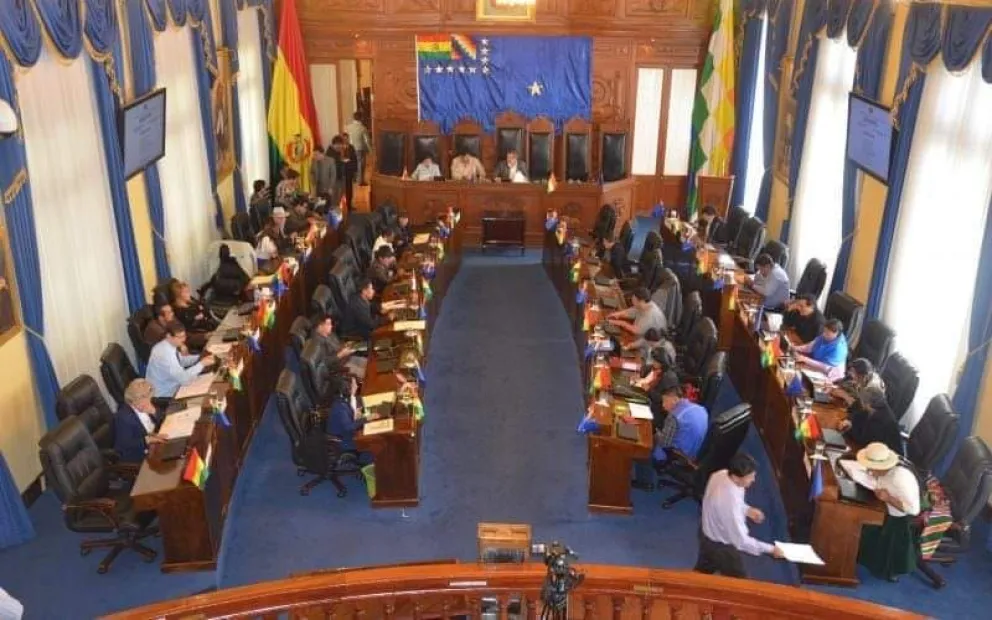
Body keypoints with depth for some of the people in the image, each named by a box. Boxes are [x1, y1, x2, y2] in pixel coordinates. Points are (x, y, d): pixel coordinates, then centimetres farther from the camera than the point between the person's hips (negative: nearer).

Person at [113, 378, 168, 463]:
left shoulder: (142, 407, -1)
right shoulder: (123, 417, -21)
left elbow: (159, 423, 8)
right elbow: (125, 444, -24)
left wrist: (153, 412, -12)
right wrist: (147, 440, -31)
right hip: (136, 456, -8)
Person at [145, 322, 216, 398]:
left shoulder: (166, 345, -4)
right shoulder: (166, 354, -30)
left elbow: (181, 360, 13)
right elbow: (183, 379, -29)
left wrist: (201, 358, -1)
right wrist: (202, 364, -22)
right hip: (163, 397, -8)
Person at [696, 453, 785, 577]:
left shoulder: (720, 475, -17)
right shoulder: (730, 502, -42)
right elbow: (741, 540, -32)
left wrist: (746, 509, -2)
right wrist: (770, 549, -23)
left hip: (707, 535, 8)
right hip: (721, 546, -8)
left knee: (702, 572, 31)